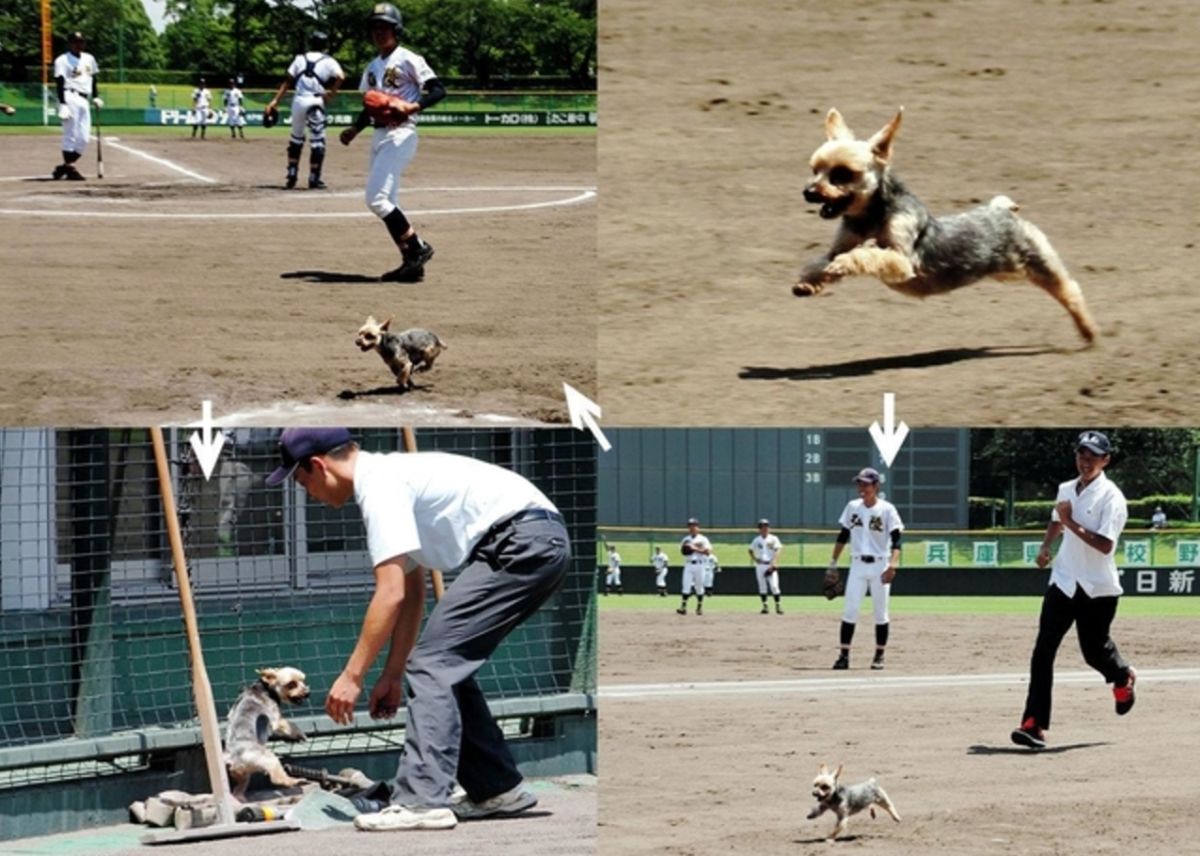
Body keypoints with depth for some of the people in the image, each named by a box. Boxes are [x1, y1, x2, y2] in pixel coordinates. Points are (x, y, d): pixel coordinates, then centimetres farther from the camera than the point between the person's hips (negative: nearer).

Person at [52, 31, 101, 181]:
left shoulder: (89, 59, 18)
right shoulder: (62, 61, -3)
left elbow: (93, 80, 25)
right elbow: (60, 84, -10)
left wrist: (96, 97, 13)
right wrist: (63, 104, -19)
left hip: (84, 100, 7)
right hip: (70, 98, -7)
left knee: (84, 138, 3)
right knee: (71, 135, -9)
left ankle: (64, 167, 12)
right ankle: (70, 168, -5)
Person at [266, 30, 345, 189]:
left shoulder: (300, 58, 12)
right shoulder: (328, 61, 4)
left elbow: (288, 80, 6)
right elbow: (340, 76, -14)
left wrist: (276, 100, 3)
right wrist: (331, 93, -2)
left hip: (298, 100, 3)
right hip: (316, 103, -3)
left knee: (296, 137, 19)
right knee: (317, 140, 4)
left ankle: (291, 175, 17)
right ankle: (314, 179, 2)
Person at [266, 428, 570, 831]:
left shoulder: (379, 484, -10)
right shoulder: (391, 478, 21)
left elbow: (391, 595, -15)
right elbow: (411, 594, 25)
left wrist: (352, 676, -11)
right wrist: (393, 674, 24)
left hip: (521, 541, -10)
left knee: (432, 662, -11)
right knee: (448, 665, 16)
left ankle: (423, 799, -16)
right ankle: (497, 789, 20)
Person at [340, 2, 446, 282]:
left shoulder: (408, 60, -6)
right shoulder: (373, 67, 18)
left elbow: (438, 90, -12)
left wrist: (413, 106, -26)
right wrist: (355, 129, 9)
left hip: (400, 135, -9)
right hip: (379, 136, 9)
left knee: (377, 199, -18)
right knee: (384, 203, 5)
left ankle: (418, 248, -8)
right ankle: (411, 263, 8)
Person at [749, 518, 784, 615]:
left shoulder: (773, 539, 1)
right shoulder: (757, 540, 10)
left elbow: (778, 551, -8)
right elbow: (750, 550, 21)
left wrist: (773, 564, -18)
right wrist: (754, 559, 3)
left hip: (770, 566, -3)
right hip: (760, 565, 3)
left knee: (774, 585, -11)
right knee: (762, 586, 3)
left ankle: (778, 605, -5)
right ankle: (764, 606, 8)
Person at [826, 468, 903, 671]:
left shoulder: (887, 509, -5)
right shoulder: (852, 507, 8)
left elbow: (896, 541, -12)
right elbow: (843, 536, 15)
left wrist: (892, 565, -25)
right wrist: (833, 562, 10)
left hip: (880, 565, -3)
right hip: (857, 564, 3)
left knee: (880, 612, 4)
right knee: (850, 610, -5)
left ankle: (879, 656, 13)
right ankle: (844, 655, -4)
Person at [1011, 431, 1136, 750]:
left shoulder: (1111, 497, -13)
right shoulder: (1066, 490, 8)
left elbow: (1105, 545, -22)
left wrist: (1071, 523, -25)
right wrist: (1046, 547, 11)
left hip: (1098, 589, -5)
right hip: (1064, 582, 5)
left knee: (1094, 651, 7)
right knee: (1043, 650, -8)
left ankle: (1123, 677, 45)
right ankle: (1034, 724, -11)